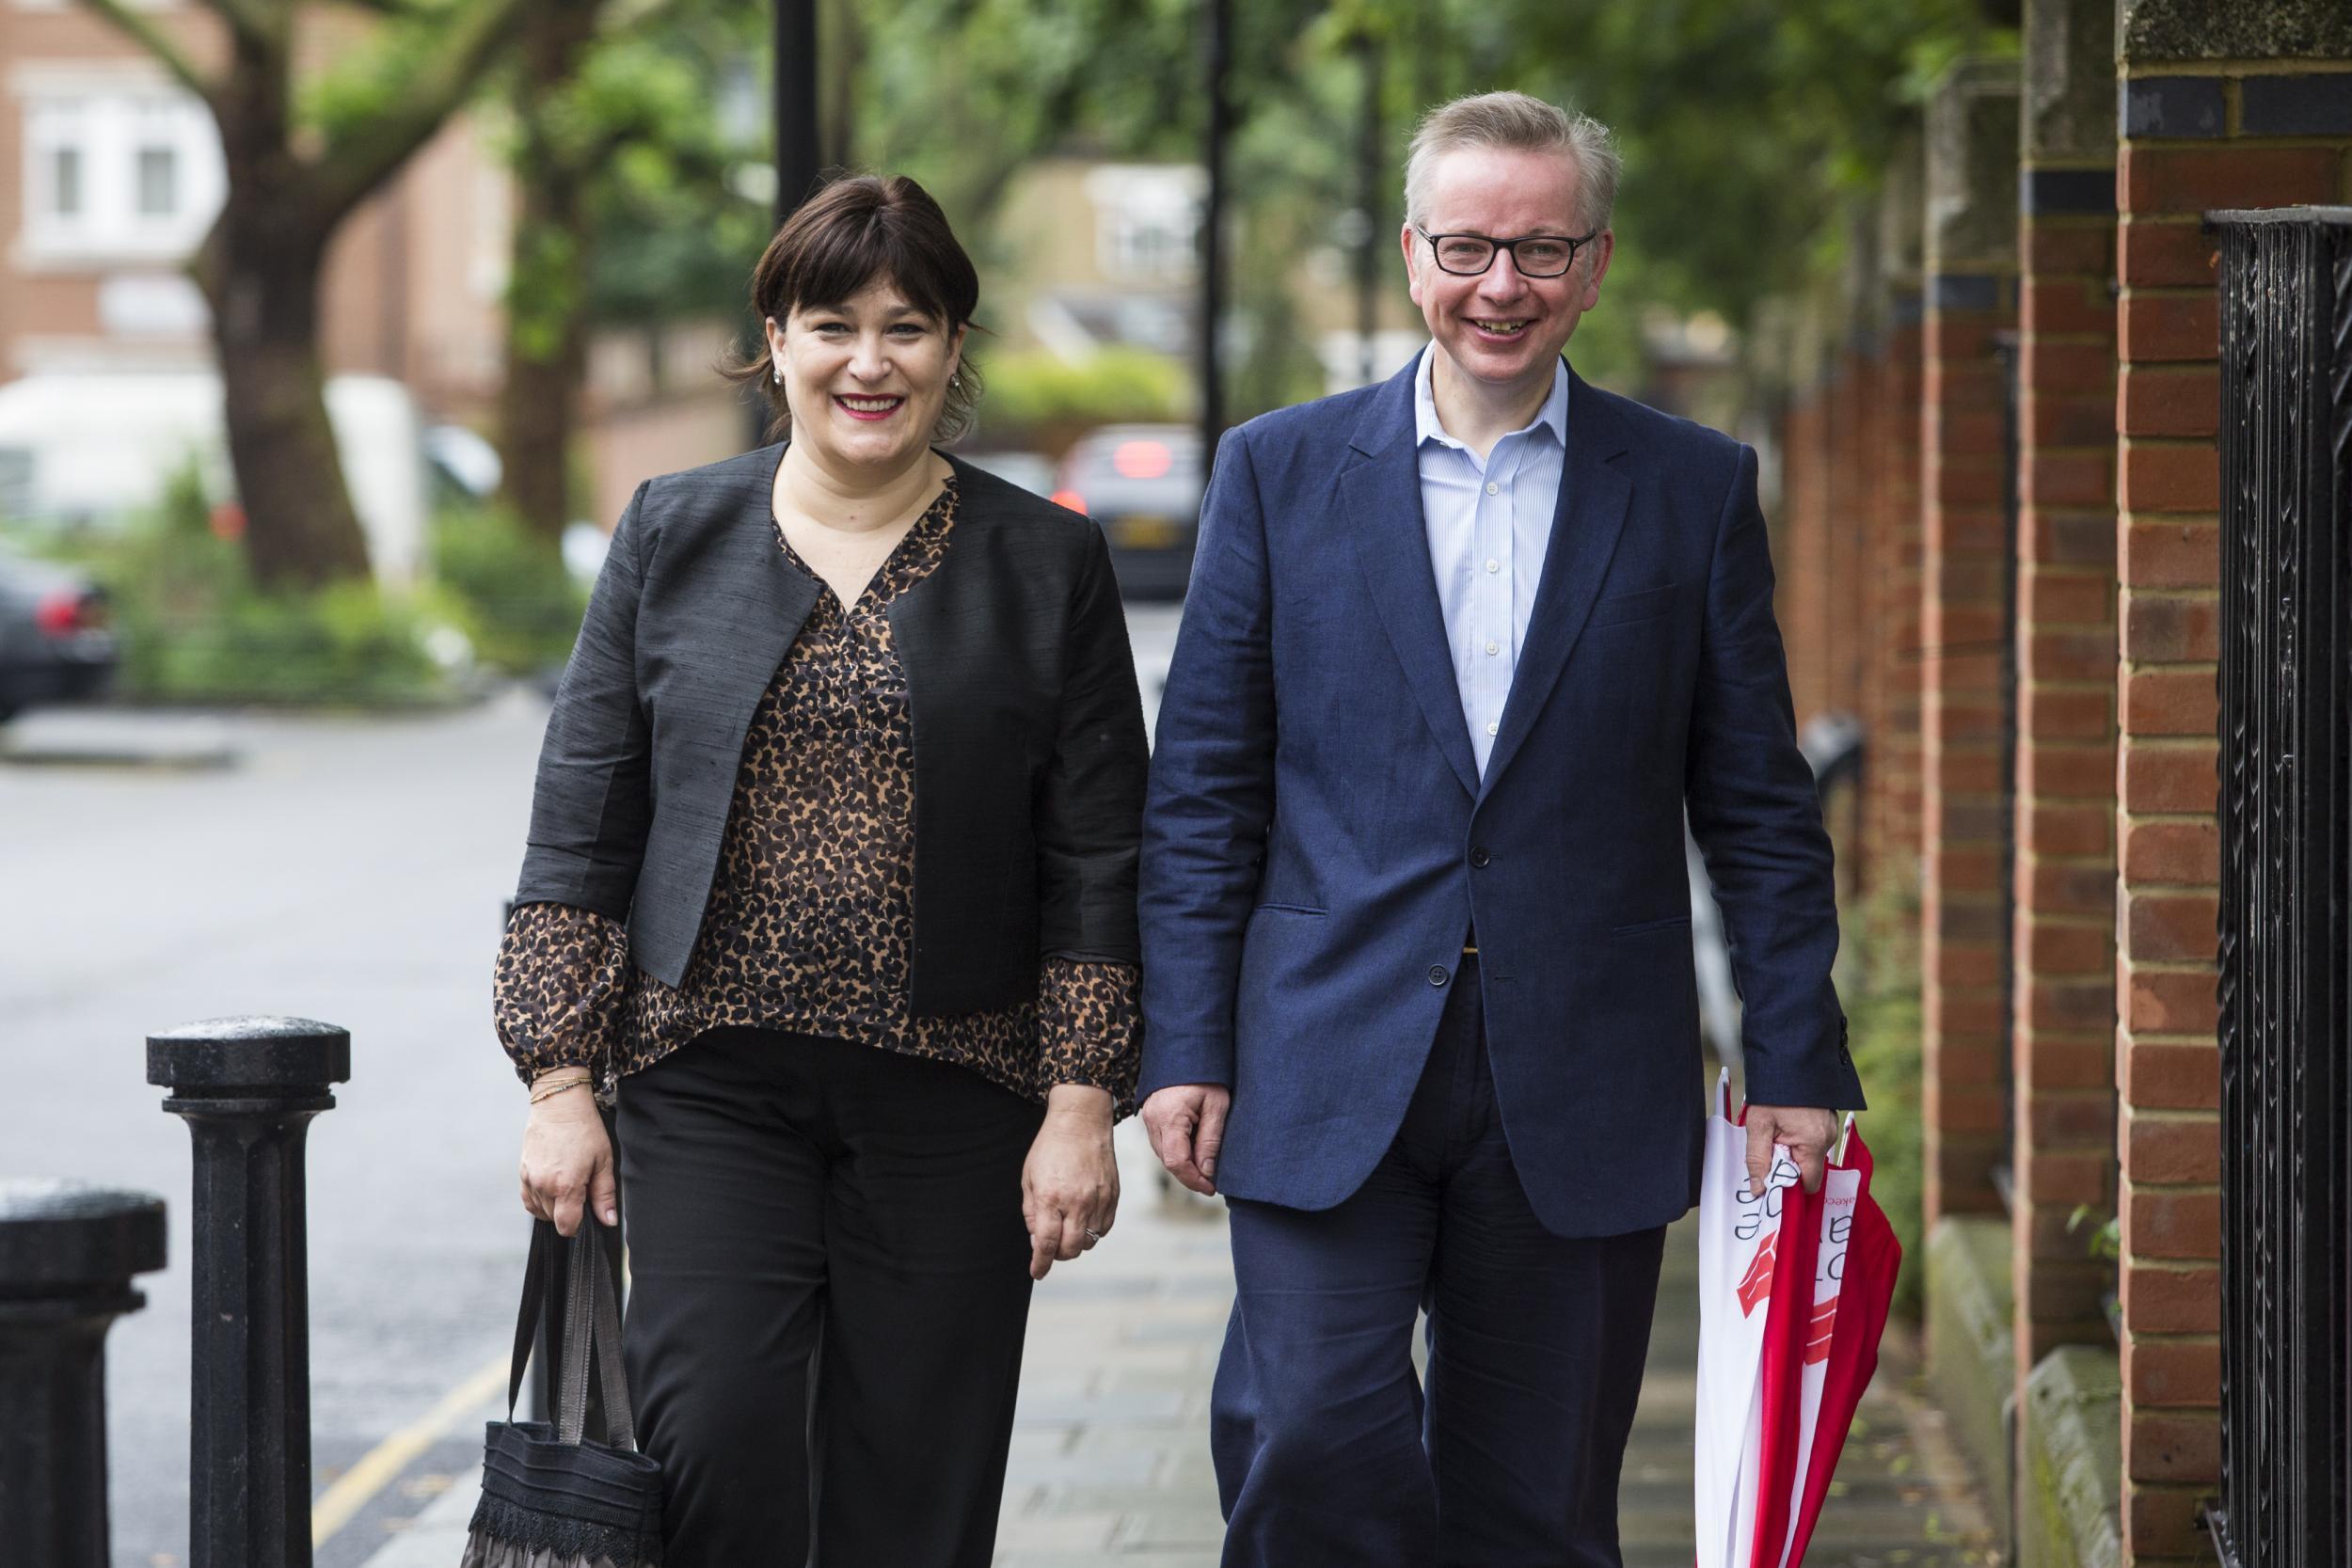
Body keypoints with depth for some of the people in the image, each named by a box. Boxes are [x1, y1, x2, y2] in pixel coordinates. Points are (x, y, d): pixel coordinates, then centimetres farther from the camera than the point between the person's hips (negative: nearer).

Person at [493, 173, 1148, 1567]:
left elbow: (1097, 864, 4)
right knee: (718, 1444, -13)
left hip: (952, 1093, 0)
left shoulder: (1049, 565, 4)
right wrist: (563, 1084, -1)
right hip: (711, 1082, 0)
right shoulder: (673, 537, 6)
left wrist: (1083, 1106, -3)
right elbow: (580, 829, 6)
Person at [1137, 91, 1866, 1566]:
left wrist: (1797, 1063, 2)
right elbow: (1203, 792, 6)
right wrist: (1183, 1048, -1)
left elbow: (1759, 808, 8)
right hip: (1330, 1071, 0)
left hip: (1580, 1094, 1)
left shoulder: (1695, 489, 6)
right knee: (1312, 1442, -15)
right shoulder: (1280, 473, 6)